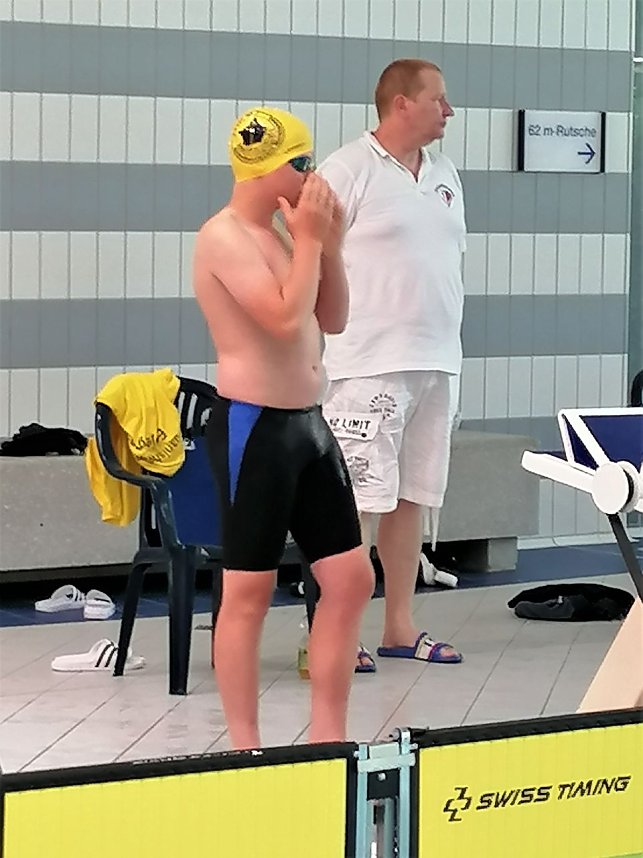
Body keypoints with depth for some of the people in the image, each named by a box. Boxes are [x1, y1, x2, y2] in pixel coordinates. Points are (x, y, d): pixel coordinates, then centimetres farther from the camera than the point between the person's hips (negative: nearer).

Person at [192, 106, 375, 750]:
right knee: (249, 591, -1)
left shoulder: (276, 235, 14)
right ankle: (246, 748, 7)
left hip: (306, 423, 9)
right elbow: (286, 319, -23)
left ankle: (327, 740, 15)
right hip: (253, 426, -9)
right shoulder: (224, 237, -13)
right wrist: (309, 240, -13)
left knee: (350, 578, 7)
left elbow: (331, 320, 18)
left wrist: (329, 244, 7)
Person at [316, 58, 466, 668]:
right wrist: (315, 350, -13)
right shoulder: (348, 171, -8)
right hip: (370, 365, -8)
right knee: (357, 500, -8)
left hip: (436, 362, 8)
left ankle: (399, 626, 18)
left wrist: (447, 343, 18)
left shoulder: (444, 177, 16)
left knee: (413, 497, 11)